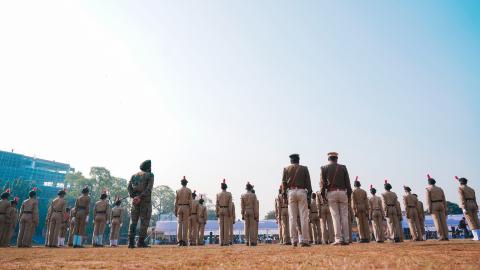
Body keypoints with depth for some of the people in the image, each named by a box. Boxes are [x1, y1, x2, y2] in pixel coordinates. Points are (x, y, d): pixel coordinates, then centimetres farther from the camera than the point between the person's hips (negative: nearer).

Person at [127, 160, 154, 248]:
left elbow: (129, 187, 2)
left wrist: (133, 197, -7)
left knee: (133, 221, 7)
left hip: (135, 200, 5)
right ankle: (141, 242, -3)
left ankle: (131, 242, 2)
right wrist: (140, 197, -16)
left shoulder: (134, 176, 16)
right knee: (144, 221, 0)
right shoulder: (150, 175, 0)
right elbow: (149, 188, -14)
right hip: (146, 200, -5)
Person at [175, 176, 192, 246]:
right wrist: (190, 211, -2)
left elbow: (176, 202, 2)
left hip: (179, 208, 2)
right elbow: (190, 201, -5)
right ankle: (184, 241, -4)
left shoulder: (178, 191, 5)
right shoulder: (189, 190, 0)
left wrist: (175, 211, 7)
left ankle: (179, 241, -3)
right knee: (185, 224, -1)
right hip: (186, 208, -2)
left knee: (179, 224, 2)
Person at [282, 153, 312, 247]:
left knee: (292, 217, 2)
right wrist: (309, 195, 4)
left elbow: (283, 183, 5)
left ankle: (294, 240, 1)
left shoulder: (286, 168, 11)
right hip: (302, 192, -1)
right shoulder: (304, 168, 10)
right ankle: (304, 240, -3)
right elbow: (308, 183, 3)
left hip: (290, 192, 1)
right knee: (304, 217, 0)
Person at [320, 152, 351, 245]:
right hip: (342, 192, 2)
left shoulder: (324, 168, 4)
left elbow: (322, 183, -2)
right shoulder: (343, 167, 9)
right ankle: (346, 239, 5)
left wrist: (323, 195, 1)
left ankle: (338, 239, -5)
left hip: (331, 193, -1)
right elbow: (347, 182, 5)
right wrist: (349, 194, 9)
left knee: (335, 216, -1)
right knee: (344, 216, 5)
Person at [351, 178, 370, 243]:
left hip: (357, 208, -3)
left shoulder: (353, 191, 1)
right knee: (365, 223, 3)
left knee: (360, 223, -2)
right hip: (364, 208, 3)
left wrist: (354, 211, -9)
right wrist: (367, 211, 4)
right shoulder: (364, 191, 10)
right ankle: (367, 238, 1)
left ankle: (362, 238, -5)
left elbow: (353, 202, -7)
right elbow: (366, 202, 4)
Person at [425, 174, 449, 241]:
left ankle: (441, 236, -11)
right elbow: (444, 200, 13)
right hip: (441, 205, 5)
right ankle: (446, 237, -1)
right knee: (443, 221, 3)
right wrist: (445, 209, 14)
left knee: (437, 221, -6)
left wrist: (429, 209, -11)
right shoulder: (440, 189, 16)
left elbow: (428, 199, -9)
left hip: (434, 206, -5)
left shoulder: (428, 189, 1)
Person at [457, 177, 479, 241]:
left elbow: (462, 199, -12)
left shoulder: (460, 188, -1)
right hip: (473, 206, 6)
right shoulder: (471, 189, 21)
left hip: (466, 206, -6)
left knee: (471, 222, -3)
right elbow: (474, 200, 17)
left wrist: (464, 209, -17)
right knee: (476, 222, 8)